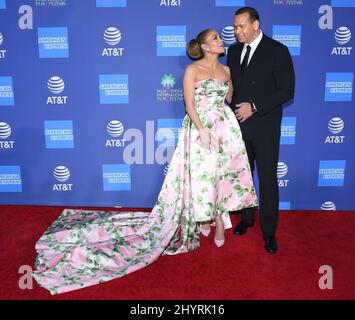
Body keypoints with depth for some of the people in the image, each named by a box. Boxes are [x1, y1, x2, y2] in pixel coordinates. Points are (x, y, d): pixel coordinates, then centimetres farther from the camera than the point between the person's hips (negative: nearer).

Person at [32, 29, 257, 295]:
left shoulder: (227, 70, 13)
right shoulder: (192, 70, -4)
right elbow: (189, 104, -11)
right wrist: (202, 129, -21)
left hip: (226, 128, 5)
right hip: (200, 128, -5)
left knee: (221, 174, 7)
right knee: (202, 175, -1)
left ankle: (217, 219, 19)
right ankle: (203, 219, 17)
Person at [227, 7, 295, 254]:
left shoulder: (278, 50, -8)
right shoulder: (234, 51, 8)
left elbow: (287, 91, -12)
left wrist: (254, 107, -17)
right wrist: (232, 114, 2)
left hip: (265, 125, -5)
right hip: (239, 124, 5)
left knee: (268, 179, 2)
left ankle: (269, 231, 16)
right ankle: (247, 217, 33)